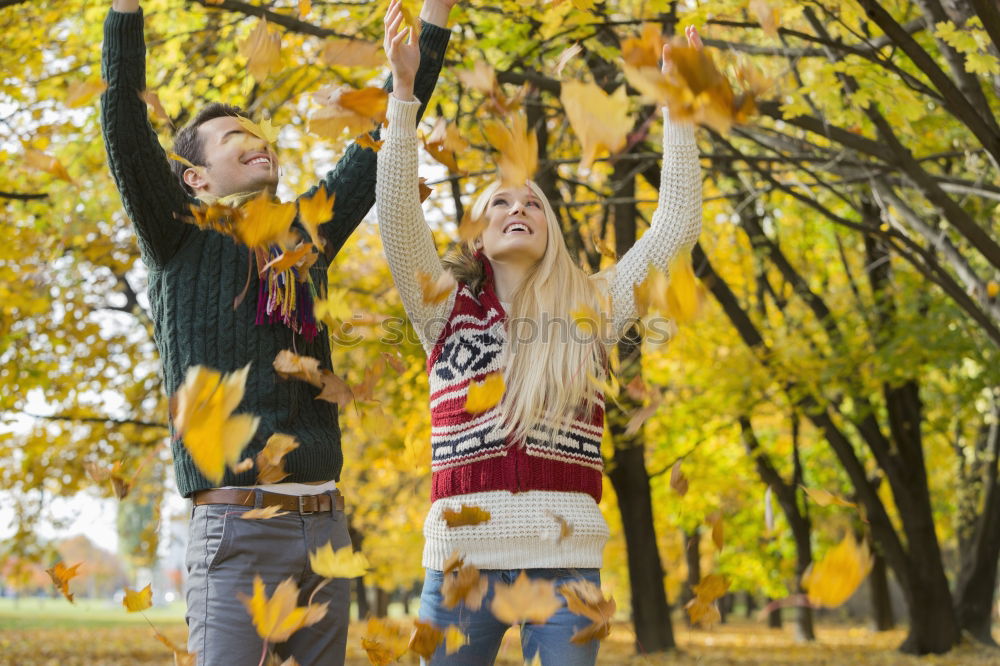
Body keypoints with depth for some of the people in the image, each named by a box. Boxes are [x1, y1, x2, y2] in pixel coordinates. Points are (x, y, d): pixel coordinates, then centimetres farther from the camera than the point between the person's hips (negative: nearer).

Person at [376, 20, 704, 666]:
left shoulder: (589, 312, 12)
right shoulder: (446, 311, 10)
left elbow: (676, 227, 9)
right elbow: (398, 219, -3)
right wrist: (405, 92, -9)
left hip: (567, 562, 1)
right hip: (462, 557, 0)